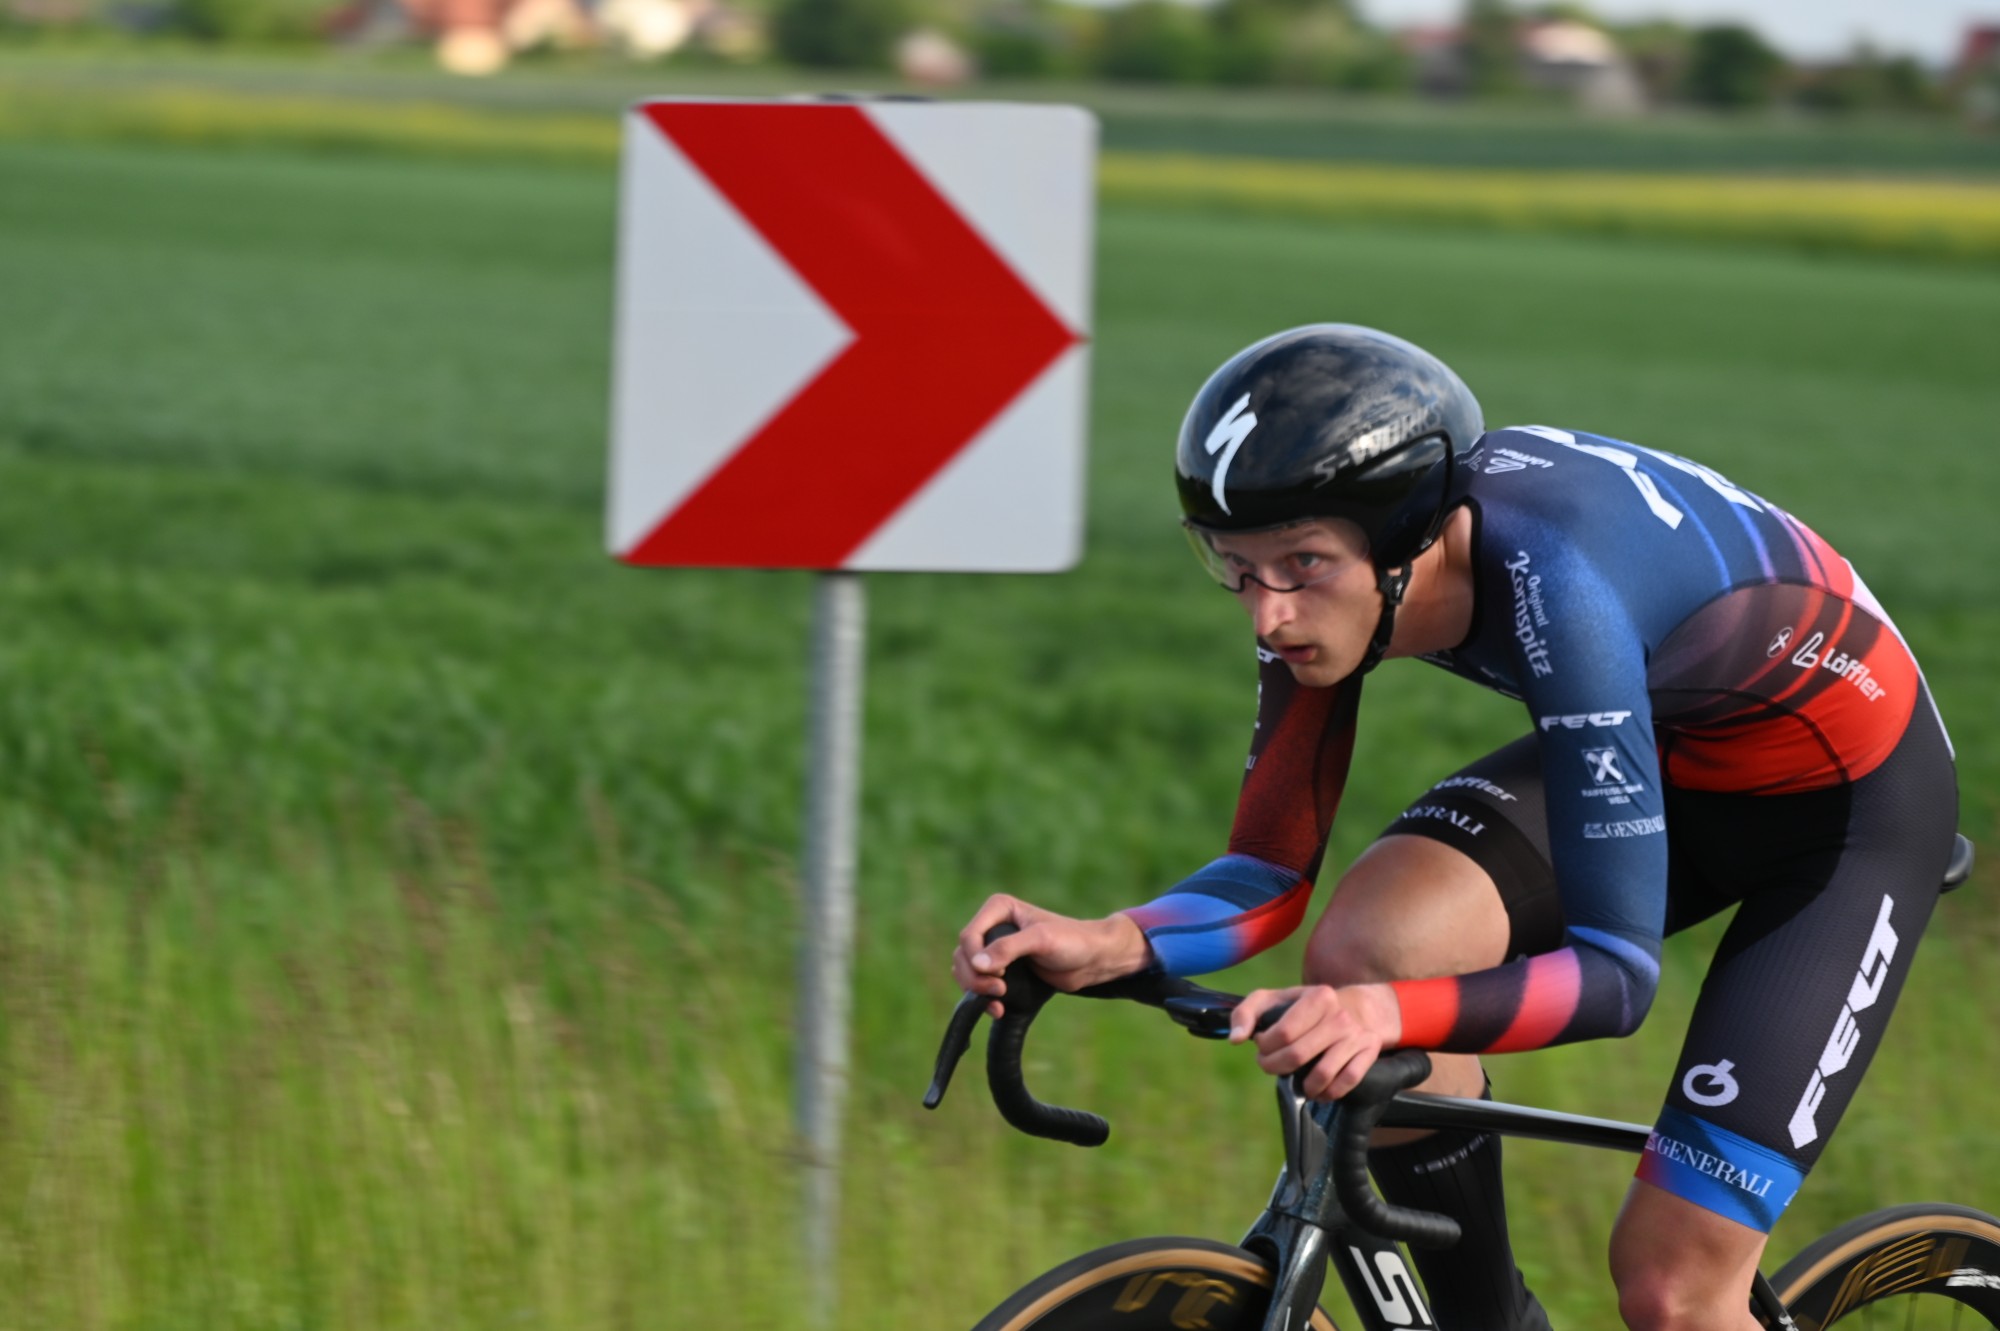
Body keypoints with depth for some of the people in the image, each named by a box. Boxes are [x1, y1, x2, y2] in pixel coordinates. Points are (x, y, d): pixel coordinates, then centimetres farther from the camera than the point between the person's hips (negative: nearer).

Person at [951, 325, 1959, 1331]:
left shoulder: (1548, 582, -38)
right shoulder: (1335, 560, -18)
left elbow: (1617, 969, -38)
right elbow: (1272, 874, -10)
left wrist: (1392, 1014, -54)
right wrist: (1106, 946, -30)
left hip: (1854, 800, -6)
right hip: (1661, 751, 6)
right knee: (1363, 948, -21)